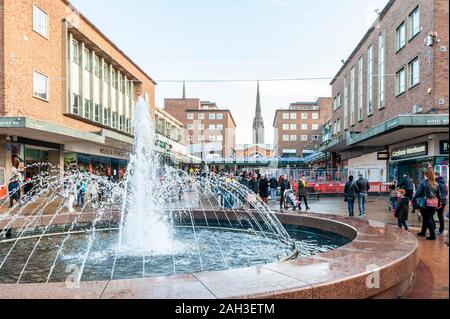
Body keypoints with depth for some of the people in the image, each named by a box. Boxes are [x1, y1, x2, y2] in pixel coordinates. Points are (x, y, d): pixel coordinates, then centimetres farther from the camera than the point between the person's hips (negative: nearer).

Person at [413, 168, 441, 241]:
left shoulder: (424, 183, -8)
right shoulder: (435, 184, 7)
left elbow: (418, 193, -7)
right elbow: (438, 195, 12)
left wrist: (413, 200, 2)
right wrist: (439, 203, 21)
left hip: (426, 203, -5)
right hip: (434, 203, 5)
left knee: (428, 219, 2)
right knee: (427, 218, 16)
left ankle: (432, 235, -3)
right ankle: (423, 232, 28)